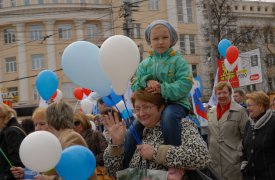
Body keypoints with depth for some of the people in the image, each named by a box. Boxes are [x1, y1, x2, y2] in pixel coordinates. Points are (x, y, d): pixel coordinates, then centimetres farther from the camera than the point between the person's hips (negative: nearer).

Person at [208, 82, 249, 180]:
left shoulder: (240, 111, -4)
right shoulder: (211, 112, 14)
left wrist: (240, 154, -9)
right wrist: (208, 153, 18)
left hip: (232, 160, -5)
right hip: (214, 160, 5)